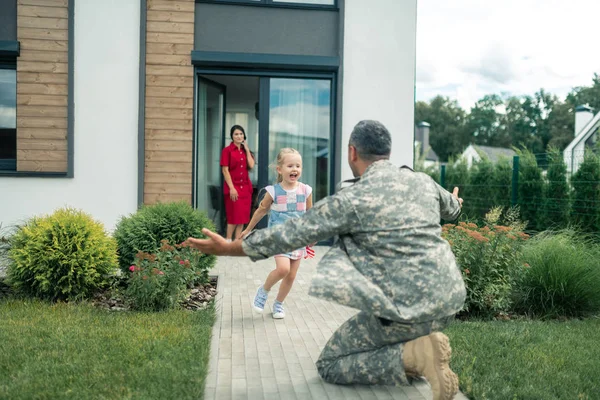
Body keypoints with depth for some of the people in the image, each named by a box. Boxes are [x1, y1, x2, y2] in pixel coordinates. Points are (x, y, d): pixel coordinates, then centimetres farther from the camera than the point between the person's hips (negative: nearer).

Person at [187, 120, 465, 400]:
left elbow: (290, 234, -7)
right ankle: (419, 341, 17)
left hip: (408, 309, -7)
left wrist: (228, 249, 4)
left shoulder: (351, 199, -11)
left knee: (330, 366, 10)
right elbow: (452, 209, 30)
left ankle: (413, 355, -9)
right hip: (450, 299, 7)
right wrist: (454, 204, 56)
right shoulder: (423, 181, 7)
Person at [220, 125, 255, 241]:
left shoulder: (245, 151, 13)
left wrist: (247, 149, 0)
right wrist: (231, 188, -16)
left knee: (242, 217, 6)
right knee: (233, 217, -4)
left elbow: (251, 165, -2)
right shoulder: (227, 150, -3)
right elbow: (225, 170, -9)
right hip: (233, 187, -5)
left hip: (246, 187, 6)